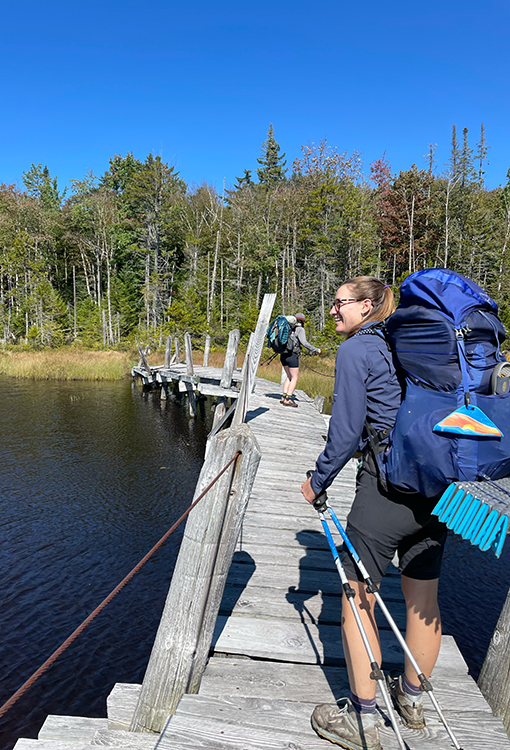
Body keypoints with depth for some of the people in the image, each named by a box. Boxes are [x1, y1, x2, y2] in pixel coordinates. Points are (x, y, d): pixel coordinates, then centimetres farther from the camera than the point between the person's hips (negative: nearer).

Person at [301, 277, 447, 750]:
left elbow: (346, 432, -10)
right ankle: (412, 698, 38)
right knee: (423, 598, 18)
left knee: (357, 597, 7)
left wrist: (318, 481, 2)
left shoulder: (355, 351, -7)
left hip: (387, 485, -8)